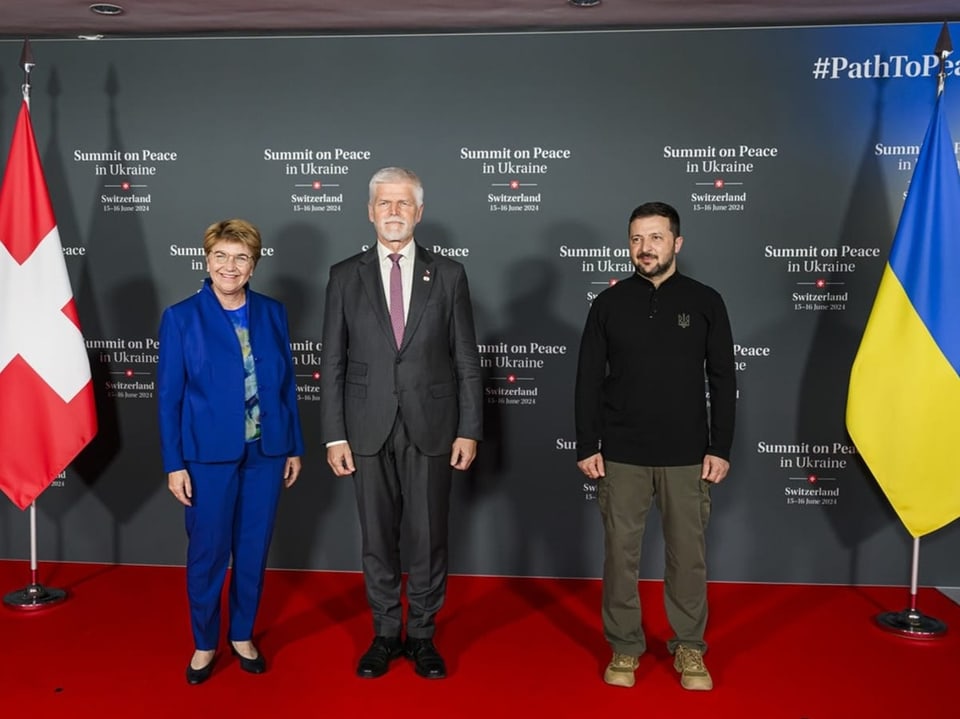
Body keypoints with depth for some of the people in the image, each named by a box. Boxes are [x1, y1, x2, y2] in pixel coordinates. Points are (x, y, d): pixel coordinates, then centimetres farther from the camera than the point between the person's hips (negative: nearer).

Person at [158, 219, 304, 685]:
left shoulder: (272, 313, 4)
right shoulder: (181, 317, -4)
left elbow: (286, 383, 7)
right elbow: (169, 396, -4)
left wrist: (294, 447, 7)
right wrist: (174, 463, -7)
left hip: (266, 452, 3)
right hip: (209, 454, -2)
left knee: (253, 549, 12)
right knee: (208, 553, 7)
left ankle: (242, 635, 31)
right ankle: (204, 644, 27)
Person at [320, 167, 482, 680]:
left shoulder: (448, 275, 3)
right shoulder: (345, 276, 4)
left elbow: (466, 360, 3)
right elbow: (333, 363, 3)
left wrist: (469, 430, -2)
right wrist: (334, 435, -2)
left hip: (431, 428, 0)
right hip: (368, 430, 1)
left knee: (429, 537, 7)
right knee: (377, 538, 10)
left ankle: (422, 635, 24)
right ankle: (385, 634, 27)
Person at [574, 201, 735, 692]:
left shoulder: (705, 302, 2)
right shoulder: (608, 303, 2)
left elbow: (722, 380, 2)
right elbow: (588, 380, 3)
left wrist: (720, 447, -3)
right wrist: (587, 446, -2)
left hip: (686, 454, 0)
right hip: (621, 454, 1)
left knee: (688, 554, 7)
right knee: (620, 552, 6)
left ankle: (689, 647, 23)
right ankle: (624, 646, 21)